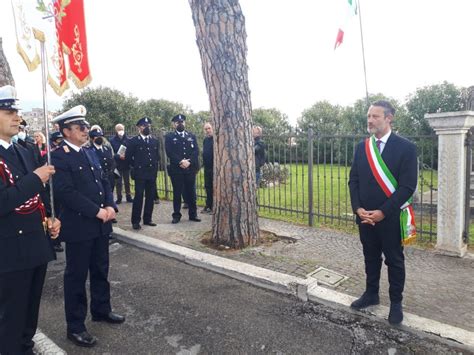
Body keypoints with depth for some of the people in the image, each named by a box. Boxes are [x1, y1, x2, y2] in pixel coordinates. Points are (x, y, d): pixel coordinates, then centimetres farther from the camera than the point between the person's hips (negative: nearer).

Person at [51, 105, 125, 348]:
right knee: (76, 276, 6)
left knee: (100, 271, 19)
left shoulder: (89, 152, 12)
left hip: (101, 224, 7)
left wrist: (110, 206, -4)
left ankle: (101, 310, 37)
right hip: (78, 226, -7)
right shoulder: (58, 157, -12)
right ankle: (75, 326, 20)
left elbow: (104, 181, 12)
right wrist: (97, 211, -20)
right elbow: (66, 192, -21)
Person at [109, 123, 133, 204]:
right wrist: (119, 156, -19)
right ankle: (119, 198, 15)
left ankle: (128, 196, 21)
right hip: (117, 165, -1)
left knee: (127, 182, 11)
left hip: (126, 164, 1)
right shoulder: (112, 140, -3)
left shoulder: (128, 140, 0)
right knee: (118, 182, 6)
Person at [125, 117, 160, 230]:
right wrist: (135, 167, 2)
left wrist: (155, 167, 10)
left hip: (152, 173, 5)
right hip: (140, 173, -4)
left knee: (150, 197, 7)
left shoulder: (155, 141, 12)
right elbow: (128, 157, -1)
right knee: (138, 197, -5)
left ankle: (147, 219, 18)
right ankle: (135, 221, 3)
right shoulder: (133, 141, -2)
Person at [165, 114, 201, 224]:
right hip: (176, 169, -2)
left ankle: (193, 214, 16)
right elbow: (169, 152, -7)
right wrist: (180, 162, -17)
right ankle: (176, 215, 11)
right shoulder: (169, 136, 5)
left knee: (191, 193, 7)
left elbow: (196, 151, 3)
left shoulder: (192, 136, 14)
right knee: (177, 193, 3)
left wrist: (189, 162, -12)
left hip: (190, 169, 2)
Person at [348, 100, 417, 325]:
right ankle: (371, 294, 35)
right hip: (365, 216, 4)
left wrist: (383, 212, -19)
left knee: (394, 261, 11)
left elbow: (407, 186, -14)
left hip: (390, 217, -4)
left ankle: (396, 302, 28)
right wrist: (358, 209, -8)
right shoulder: (362, 147, 4)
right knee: (371, 258, 18)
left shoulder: (406, 148, -10)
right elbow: (353, 180, 5)